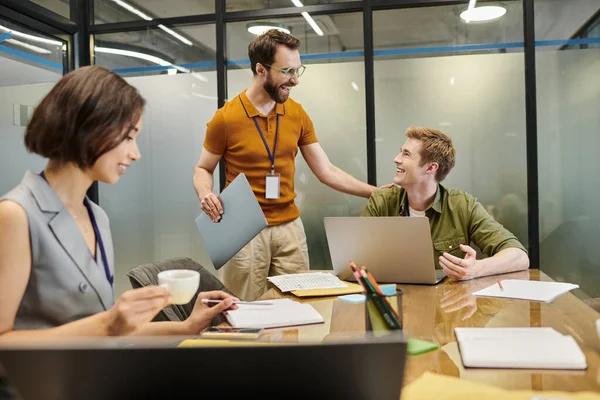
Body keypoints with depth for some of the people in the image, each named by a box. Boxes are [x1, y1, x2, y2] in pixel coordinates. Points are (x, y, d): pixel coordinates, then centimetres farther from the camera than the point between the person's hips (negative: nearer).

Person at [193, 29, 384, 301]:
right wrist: (205, 194, -19)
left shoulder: (297, 114, 3)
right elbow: (202, 169, 3)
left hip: (290, 227, 4)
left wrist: (375, 192, -3)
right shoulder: (226, 118, -9)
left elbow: (326, 171, 5)